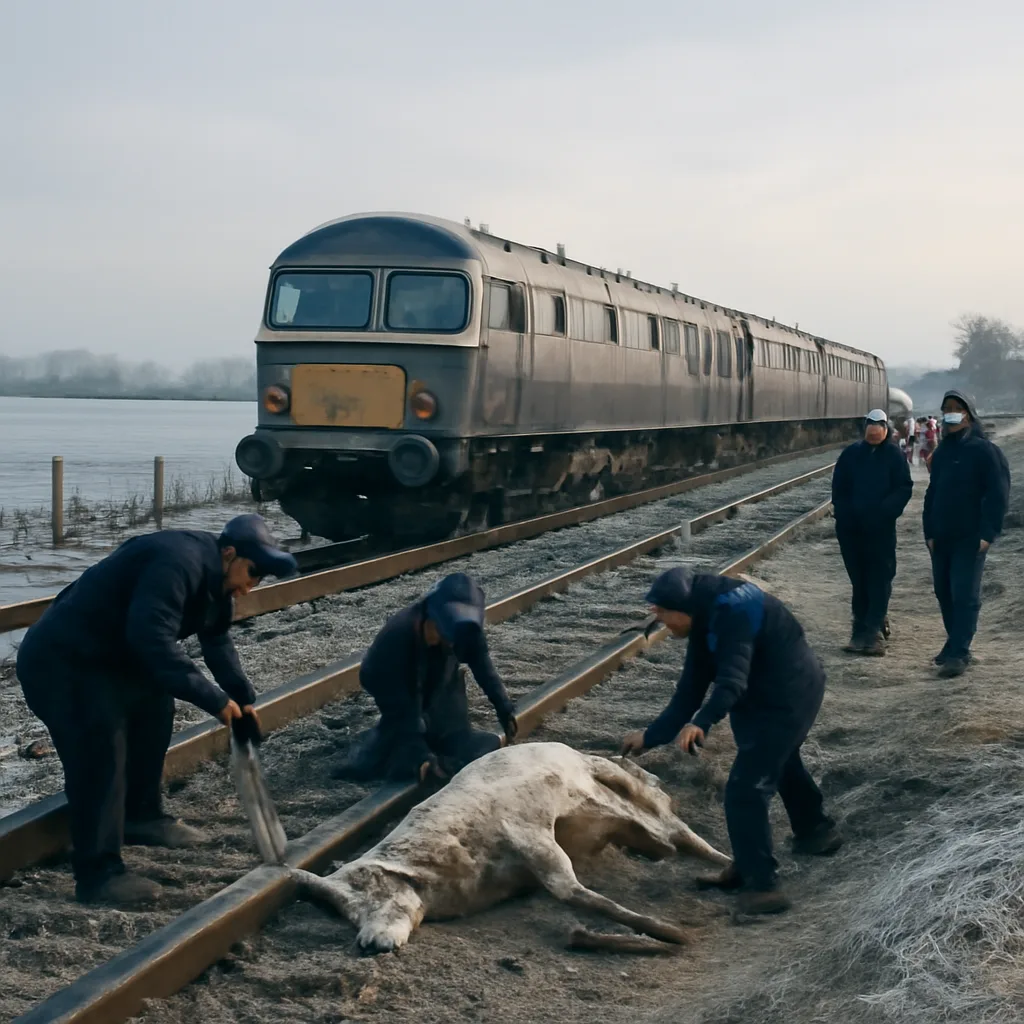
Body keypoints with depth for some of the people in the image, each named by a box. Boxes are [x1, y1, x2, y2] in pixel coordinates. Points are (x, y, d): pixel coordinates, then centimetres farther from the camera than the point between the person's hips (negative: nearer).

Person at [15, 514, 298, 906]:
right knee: (101, 755, -16)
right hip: (57, 661, -11)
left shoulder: (212, 575, 7)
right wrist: (214, 699, -34)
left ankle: (142, 818, 32)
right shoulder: (178, 563, -27)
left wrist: (243, 695, 8)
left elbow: (216, 639, 20)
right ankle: (98, 874, -14)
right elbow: (154, 639, -37)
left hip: (106, 657, 11)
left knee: (153, 707, 20)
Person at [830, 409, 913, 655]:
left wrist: (885, 511, -18)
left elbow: (904, 488, -6)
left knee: (880, 579, -4)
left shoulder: (894, 456, -2)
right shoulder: (851, 454, 5)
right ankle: (863, 628, 18)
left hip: (881, 530, -3)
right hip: (851, 528, 3)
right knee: (859, 580, 9)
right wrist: (843, 513, -6)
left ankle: (872, 629, -5)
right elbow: (839, 487, 7)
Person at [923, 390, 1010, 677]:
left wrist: (988, 533, -19)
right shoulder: (942, 452, 13)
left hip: (970, 539, -7)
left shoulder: (985, 451, -8)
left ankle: (959, 653, -7)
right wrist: (929, 531, 10)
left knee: (965, 595, -8)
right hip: (941, 538, 7)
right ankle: (954, 642, 23)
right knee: (944, 592, 11)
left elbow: (998, 494, -13)